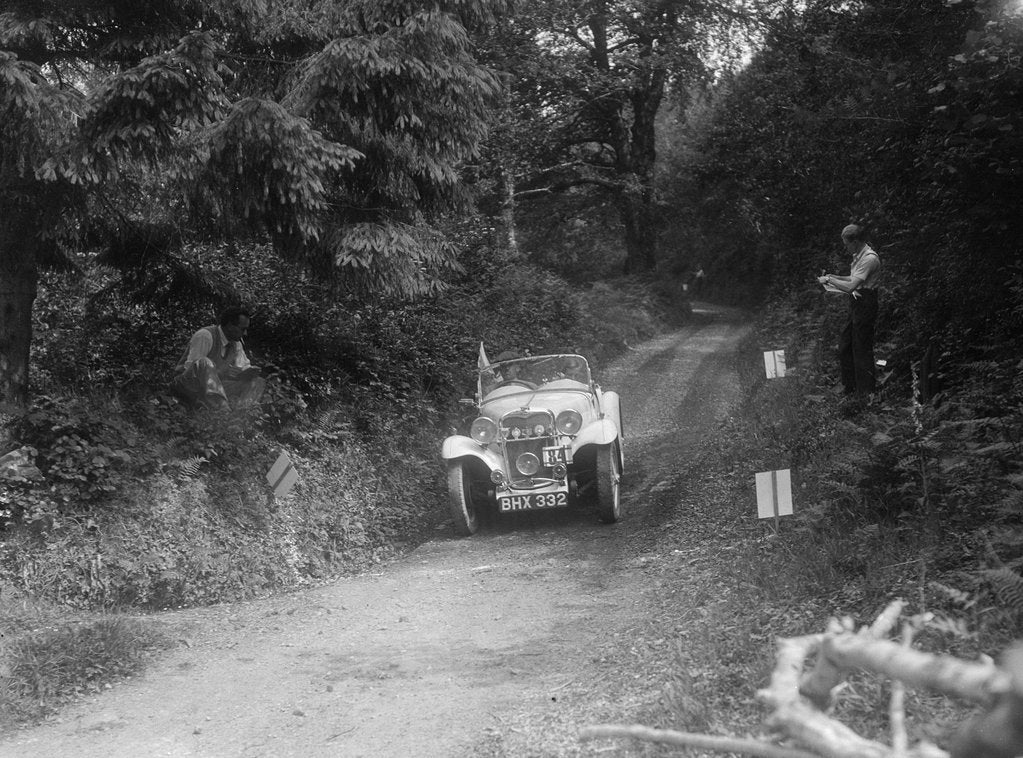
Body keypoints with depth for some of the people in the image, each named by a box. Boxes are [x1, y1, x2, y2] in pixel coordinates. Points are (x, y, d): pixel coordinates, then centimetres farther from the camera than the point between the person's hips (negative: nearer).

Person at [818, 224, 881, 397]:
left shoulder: (869, 259, -22)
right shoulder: (859, 255, 9)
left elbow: (851, 286, -26)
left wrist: (828, 280, -15)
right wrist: (834, 277, 11)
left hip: (865, 306, -10)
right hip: (856, 305, 10)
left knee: (862, 349, 0)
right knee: (844, 346, 15)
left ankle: (866, 392, 11)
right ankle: (849, 387, 27)